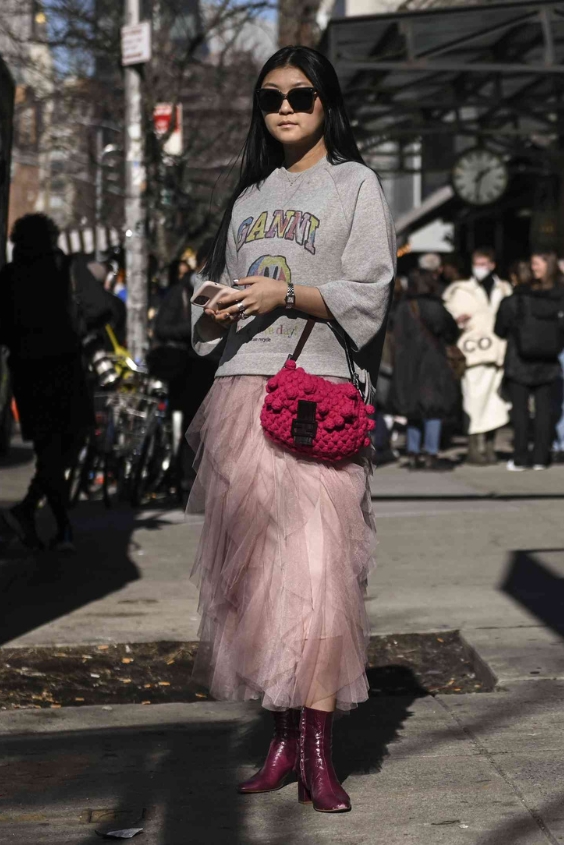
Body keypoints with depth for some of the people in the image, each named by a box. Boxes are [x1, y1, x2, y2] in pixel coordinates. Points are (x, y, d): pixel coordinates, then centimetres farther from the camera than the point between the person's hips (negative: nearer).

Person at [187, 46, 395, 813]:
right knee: (256, 567, 1)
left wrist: (287, 296, -15)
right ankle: (284, 740, 7)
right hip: (241, 389, 5)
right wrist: (216, 313, 2)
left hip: (316, 387, -5)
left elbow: (368, 292, -1)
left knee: (317, 565, -13)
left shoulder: (354, 183, 8)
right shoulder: (250, 194, 23)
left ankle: (318, 756, -13)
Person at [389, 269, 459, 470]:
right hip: (430, 362, -6)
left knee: (414, 411, 13)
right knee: (434, 408, -1)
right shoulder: (433, 307, -12)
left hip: (406, 364, 6)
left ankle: (413, 454, 12)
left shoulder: (402, 308, 5)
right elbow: (451, 334, -3)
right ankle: (430, 455, -4)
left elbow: (399, 337, 7)